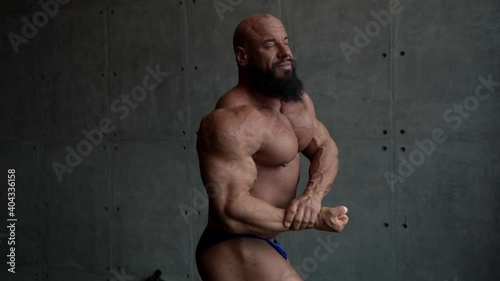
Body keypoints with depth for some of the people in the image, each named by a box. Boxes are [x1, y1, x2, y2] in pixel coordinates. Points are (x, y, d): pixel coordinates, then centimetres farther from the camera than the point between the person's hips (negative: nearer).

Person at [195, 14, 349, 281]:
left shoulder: (296, 100, 5)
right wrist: (316, 219, -25)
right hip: (234, 251, -9)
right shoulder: (232, 120, -25)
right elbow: (232, 210, -30)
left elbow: (325, 148, 3)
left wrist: (313, 195, -19)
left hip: (260, 245, 9)